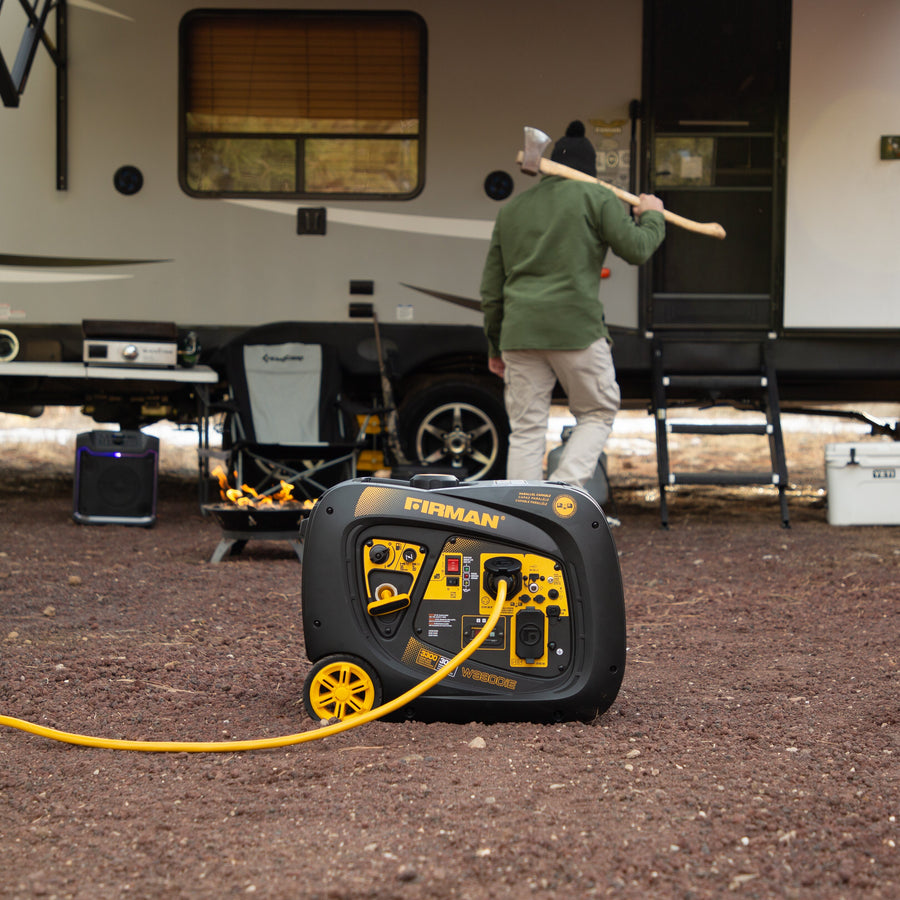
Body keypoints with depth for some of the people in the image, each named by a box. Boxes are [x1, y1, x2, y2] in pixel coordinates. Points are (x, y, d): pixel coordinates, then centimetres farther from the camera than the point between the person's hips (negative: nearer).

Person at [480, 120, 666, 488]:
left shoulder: (511, 209, 20)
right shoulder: (595, 198, 3)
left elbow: (491, 288, 19)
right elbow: (636, 249, -1)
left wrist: (495, 345, 25)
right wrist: (652, 216, 19)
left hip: (519, 332, 4)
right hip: (576, 328, -4)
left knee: (526, 430, 6)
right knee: (598, 413, 11)